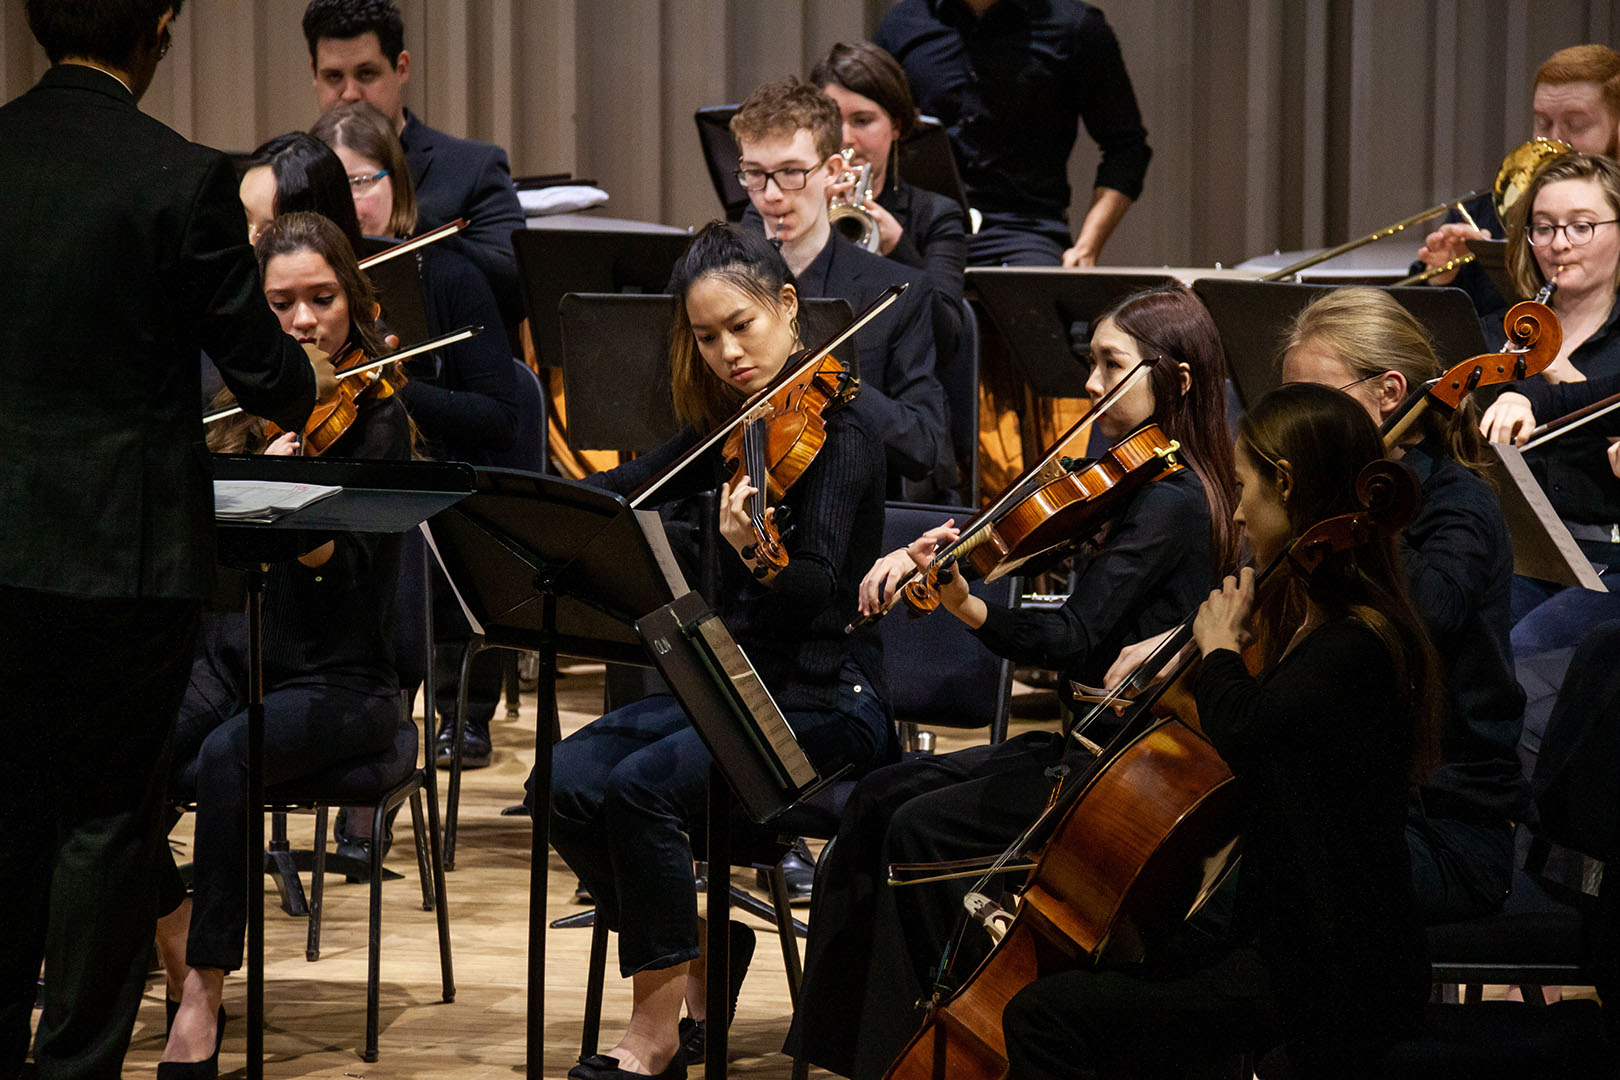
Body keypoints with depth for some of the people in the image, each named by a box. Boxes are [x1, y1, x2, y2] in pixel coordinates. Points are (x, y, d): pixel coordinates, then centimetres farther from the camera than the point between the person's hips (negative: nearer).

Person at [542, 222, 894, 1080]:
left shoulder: (835, 426, -11)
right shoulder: (728, 428, 10)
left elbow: (817, 584, -24)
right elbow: (623, 488, 14)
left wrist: (755, 555, -45)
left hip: (822, 702, -7)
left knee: (643, 785, -29)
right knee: (568, 779, -16)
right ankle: (689, 976, -2)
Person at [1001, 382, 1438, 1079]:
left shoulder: (1353, 649, -19)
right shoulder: (1327, 627, 12)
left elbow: (1244, 732, -36)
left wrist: (1220, 648, -15)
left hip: (1329, 979, -10)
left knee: (1043, 1019, -15)